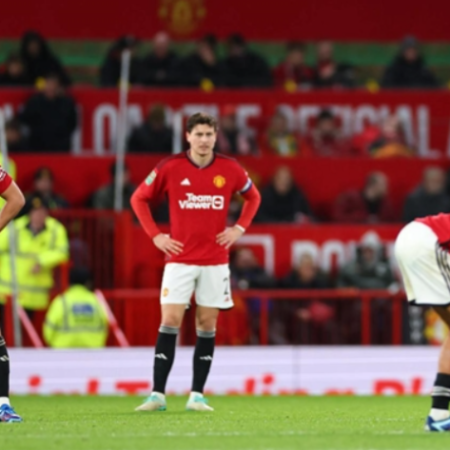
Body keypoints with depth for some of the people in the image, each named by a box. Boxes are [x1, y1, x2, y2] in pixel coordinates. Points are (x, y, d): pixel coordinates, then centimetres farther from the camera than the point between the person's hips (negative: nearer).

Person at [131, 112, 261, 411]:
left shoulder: (229, 169, 0)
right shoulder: (170, 168, -5)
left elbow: (253, 197, 17)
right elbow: (139, 199, 7)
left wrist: (239, 229, 4)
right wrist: (155, 235, -2)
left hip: (215, 261, 2)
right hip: (180, 260, -2)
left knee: (207, 326, 2)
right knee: (170, 322, -8)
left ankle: (197, 395, 7)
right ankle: (158, 395, -6)